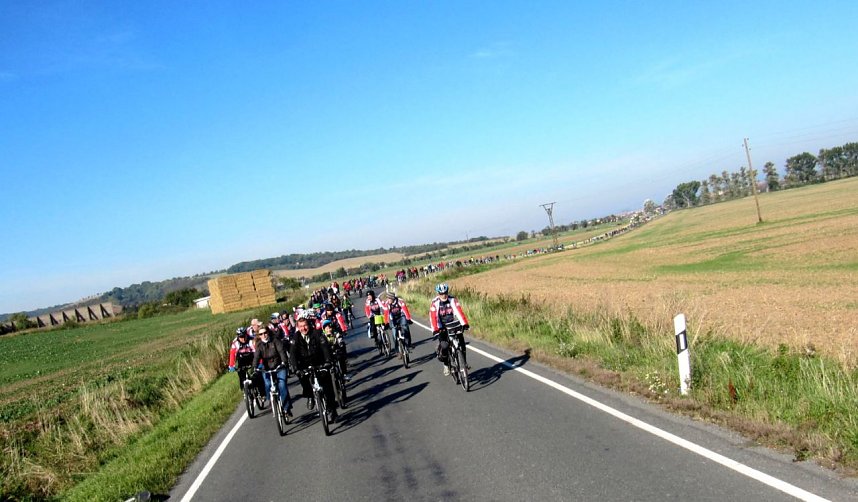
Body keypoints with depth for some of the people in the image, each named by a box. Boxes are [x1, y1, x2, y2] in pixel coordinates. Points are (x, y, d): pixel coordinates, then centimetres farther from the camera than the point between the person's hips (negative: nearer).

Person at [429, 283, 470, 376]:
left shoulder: (453, 300, -12)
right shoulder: (435, 302, -13)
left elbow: (459, 311, -22)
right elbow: (433, 316, -22)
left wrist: (464, 324, -34)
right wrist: (435, 329, -35)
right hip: (442, 327, -1)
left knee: (461, 342, -14)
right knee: (444, 345, -16)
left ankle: (464, 362, 5)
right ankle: (446, 365, 8)